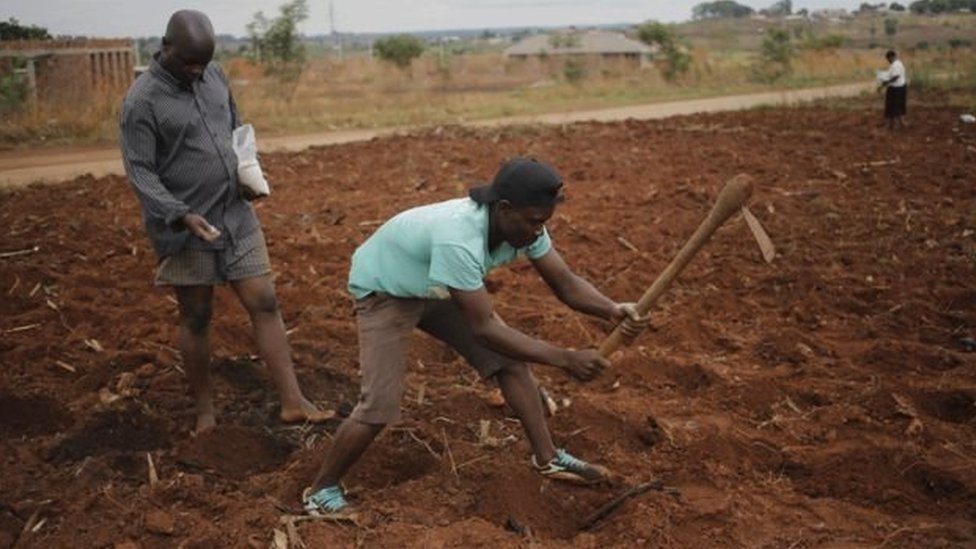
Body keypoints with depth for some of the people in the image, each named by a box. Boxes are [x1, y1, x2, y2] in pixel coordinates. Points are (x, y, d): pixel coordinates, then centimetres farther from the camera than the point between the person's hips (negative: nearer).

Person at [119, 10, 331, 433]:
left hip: (237, 217, 5)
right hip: (185, 229, -5)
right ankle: (204, 409, 24)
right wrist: (182, 215, -27)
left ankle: (292, 401, 6)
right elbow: (140, 173, -15)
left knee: (264, 304, 2)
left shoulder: (215, 76, 6)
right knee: (196, 318, 7)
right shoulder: (142, 101, -13)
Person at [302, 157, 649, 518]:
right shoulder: (458, 240, -44)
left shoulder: (522, 224, -20)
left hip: (437, 288, 8)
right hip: (383, 290, -7)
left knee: (509, 360, 1)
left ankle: (547, 458, 15)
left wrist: (613, 310, -34)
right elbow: (484, 329, -39)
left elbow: (566, 283, -13)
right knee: (380, 404, -15)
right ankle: (321, 490, 7)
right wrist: (565, 358, -39)